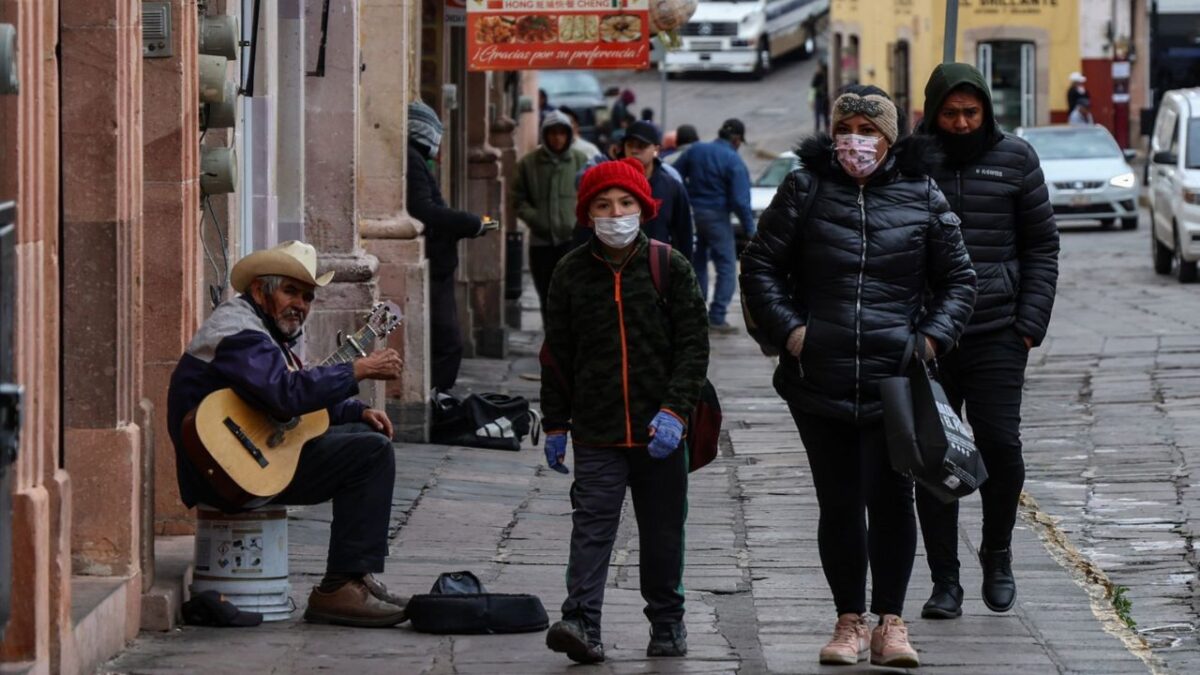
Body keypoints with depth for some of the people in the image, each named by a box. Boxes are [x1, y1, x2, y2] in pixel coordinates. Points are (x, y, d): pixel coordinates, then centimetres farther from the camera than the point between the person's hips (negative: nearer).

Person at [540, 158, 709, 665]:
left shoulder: (670, 268, 0)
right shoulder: (572, 273, 4)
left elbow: (693, 347, -2)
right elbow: (556, 356, 10)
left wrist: (674, 410, -13)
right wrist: (555, 426, 9)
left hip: (659, 431, 0)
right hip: (597, 432, 0)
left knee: (662, 531, 10)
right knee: (592, 523, -11)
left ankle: (667, 622, 24)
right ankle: (581, 621, -17)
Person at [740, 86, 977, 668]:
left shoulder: (922, 197, 5)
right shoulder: (804, 189, 5)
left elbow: (958, 280, 13)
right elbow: (760, 266, 8)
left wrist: (934, 337, -1)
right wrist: (787, 328, -4)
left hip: (895, 379, 0)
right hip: (819, 378, 1)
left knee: (890, 498, -2)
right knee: (839, 502, 5)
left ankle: (889, 621, 11)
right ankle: (849, 621, 16)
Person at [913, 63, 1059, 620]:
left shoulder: (1014, 159, 6)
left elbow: (1042, 246, 9)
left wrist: (1031, 323, -1)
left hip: (996, 334, 0)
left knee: (1000, 445, -8)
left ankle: (997, 555, 16)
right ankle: (945, 580, 8)